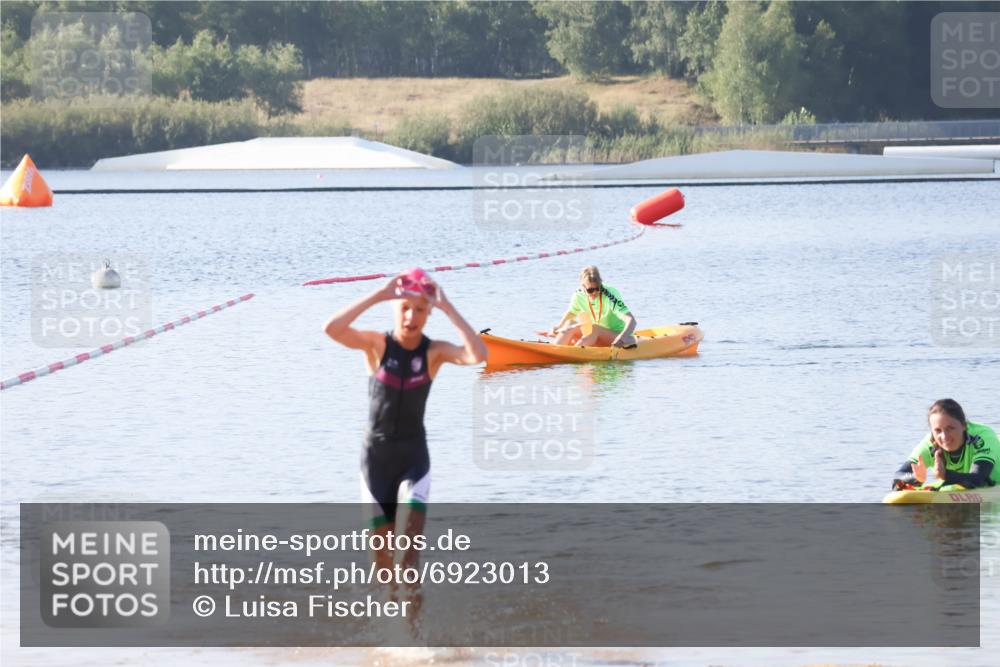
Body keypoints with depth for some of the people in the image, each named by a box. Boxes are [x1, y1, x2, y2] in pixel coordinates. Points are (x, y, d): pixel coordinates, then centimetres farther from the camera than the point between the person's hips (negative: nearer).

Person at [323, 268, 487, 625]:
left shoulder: (434, 351, -6)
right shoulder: (377, 344, -7)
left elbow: (478, 355, -25)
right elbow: (332, 329, -25)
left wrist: (447, 307, -23)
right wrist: (377, 295, -25)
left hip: (414, 456, 0)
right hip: (376, 455, 0)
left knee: (411, 544, -16)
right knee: (381, 549, 5)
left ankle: (411, 620, -16)